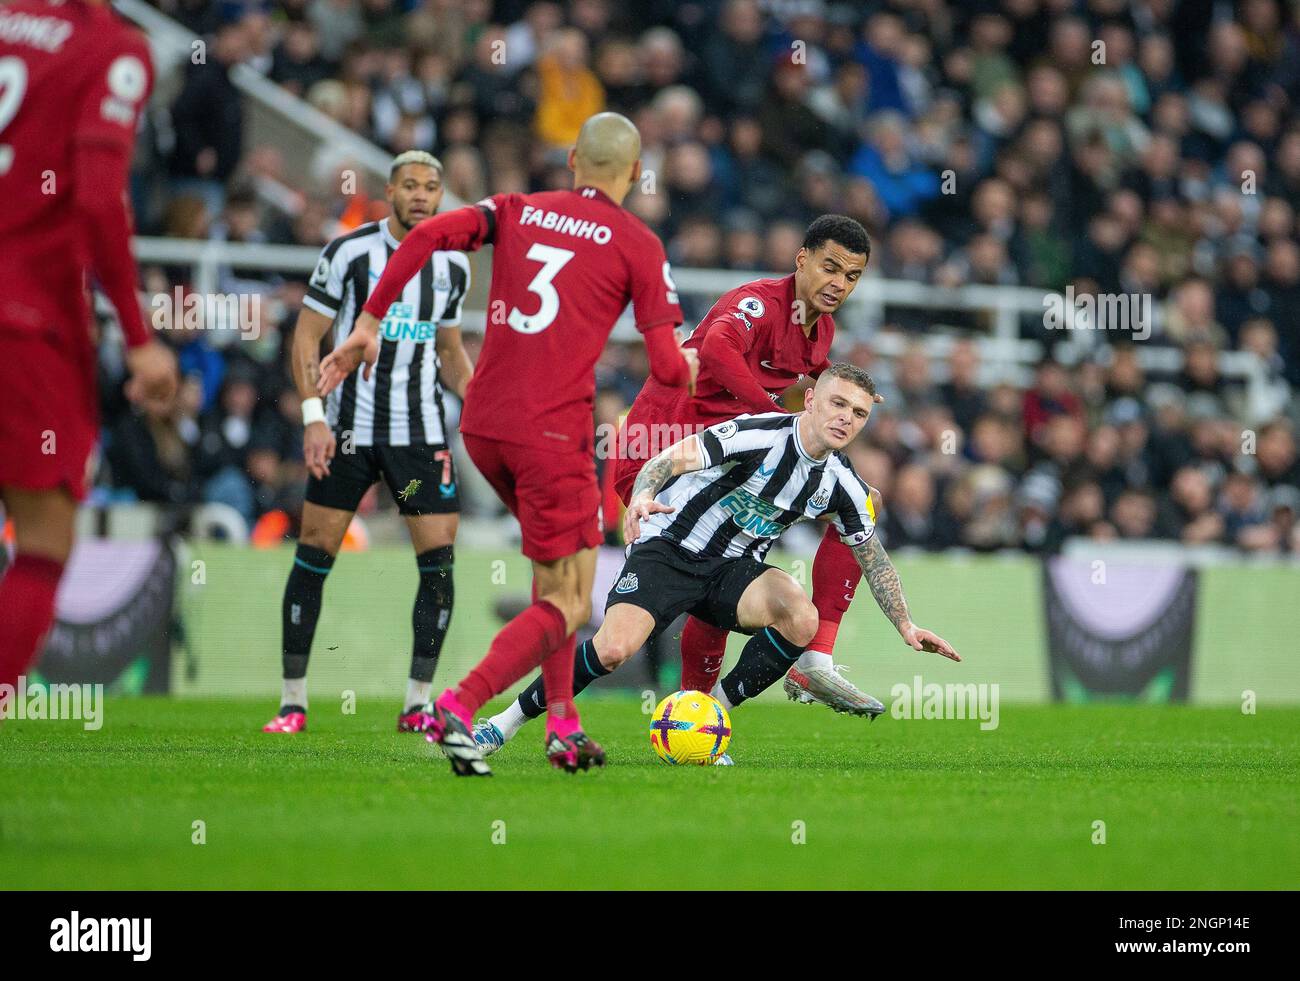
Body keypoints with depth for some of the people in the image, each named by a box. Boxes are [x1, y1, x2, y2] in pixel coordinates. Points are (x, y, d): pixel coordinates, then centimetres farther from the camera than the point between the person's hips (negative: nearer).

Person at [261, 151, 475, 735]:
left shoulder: (453, 266, 7)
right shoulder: (350, 253, -6)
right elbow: (307, 337, -4)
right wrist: (314, 416, -13)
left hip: (422, 432, 3)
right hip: (348, 428, -3)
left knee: (439, 560, -7)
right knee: (314, 554, -2)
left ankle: (417, 706, 1)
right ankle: (293, 702, 8)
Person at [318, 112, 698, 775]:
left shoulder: (516, 211, 12)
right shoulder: (638, 245, 1)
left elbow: (427, 235, -5)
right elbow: (669, 367, -4)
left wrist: (369, 322, 0)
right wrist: (688, 366, 19)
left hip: (481, 424, 5)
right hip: (553, 433, -5)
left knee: (557, 564, 25)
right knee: (565, 608, 0)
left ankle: (561, 723, 17)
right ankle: (459, 708, -20)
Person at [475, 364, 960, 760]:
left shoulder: (841, 484, -2)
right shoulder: (760, 434, -21)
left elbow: (873, 558, 12)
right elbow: (675, 457, -32)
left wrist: (906, 625, 8)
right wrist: (642, 496, -52)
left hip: (735, 567, 5)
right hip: (669, 546, -5)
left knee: (802, 618, -25)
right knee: (613, 648, -26)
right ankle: (512, 719, -3)